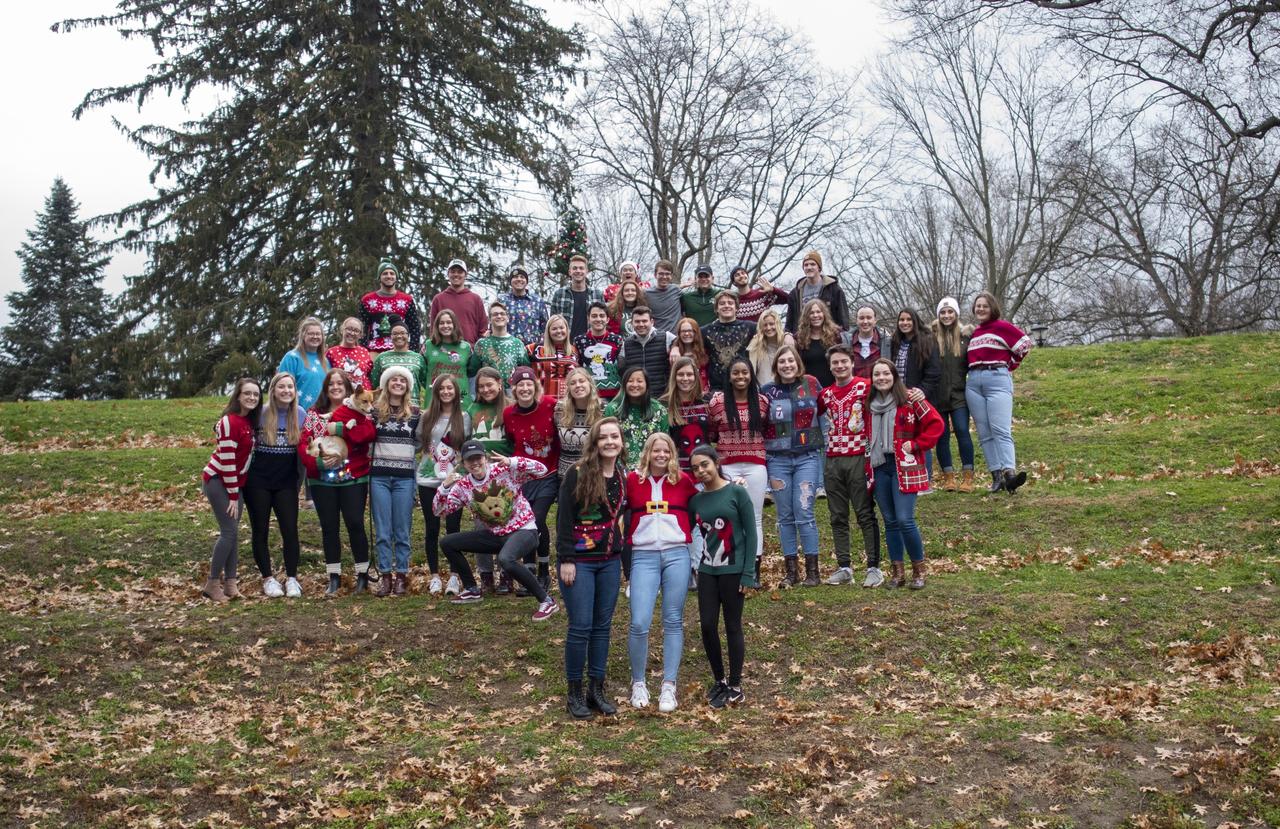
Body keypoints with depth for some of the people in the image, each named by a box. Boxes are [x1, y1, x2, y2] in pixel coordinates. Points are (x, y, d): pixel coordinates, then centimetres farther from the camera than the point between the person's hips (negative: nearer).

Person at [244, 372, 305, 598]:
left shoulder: (301, 415, 0)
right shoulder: (260, 414, -8)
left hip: (286, 482, 1)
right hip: (258, 481, -1)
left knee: (290, 529, -2)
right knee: (260, 531, 6)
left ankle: (292, 578, 10)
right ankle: (268, 579, 17)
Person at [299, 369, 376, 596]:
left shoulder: (357, 411, 5)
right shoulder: (313, 414, 10)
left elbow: (369, 432, -14)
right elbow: (303, 444, 1)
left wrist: (340, 429, -20)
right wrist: (318, 461, -16)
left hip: (353, 478, -2)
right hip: (322, 480, 2)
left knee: (355, 524, -5)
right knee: (329, 527, 6)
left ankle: (362, 575, 8)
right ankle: (334, 578, 14)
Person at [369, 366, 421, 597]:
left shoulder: (415, 413, 5)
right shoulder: (375, 410, 6)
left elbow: (421, 443, 12)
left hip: (404, 477, 0)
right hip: (379, 476, 1)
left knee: (402, 530, 2)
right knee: (382, 530, 2)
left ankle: (401, 575, 9)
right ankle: (385, 576, 7)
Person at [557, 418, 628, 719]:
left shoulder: (622, 477, 6)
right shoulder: (578, 474, -11)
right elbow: (564, 519, -12)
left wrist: (620, 550, 6)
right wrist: (566, 560, -15)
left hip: (610, 562, 5)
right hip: (579, 561, -5)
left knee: (602, 626, 9)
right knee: (581, 626, -4)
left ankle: (596, 689, 19)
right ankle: (575, 693, 9)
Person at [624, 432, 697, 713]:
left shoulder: (683, 480, 6)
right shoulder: (632, 480, 4)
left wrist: (684, 532, 10)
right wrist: (630, 537, 3)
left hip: (677, 555, 1)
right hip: (643, 556, -1)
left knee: (673, 622, 5)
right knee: (639, 623, -9)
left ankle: (669, 686, 12)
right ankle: (638, 683, 11)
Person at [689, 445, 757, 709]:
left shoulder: (736, 493, -6)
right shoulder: (696, 500, 7)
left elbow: (751, 533, -6)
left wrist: (748, 574, -10)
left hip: (733, 570, -4)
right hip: (707, 570, 4)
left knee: (732, 627, 3)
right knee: (707, 625, 2)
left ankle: (735, 687, 14)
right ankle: (719, 680, 20)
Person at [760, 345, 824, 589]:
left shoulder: (811, 384, 3)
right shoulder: (767, 392, 3)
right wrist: (764, 462, 1)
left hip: (807, 457, -1)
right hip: (778, 460, 1)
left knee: (804, 512, -7)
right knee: (785, 516, 5)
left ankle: (812, 568, 1)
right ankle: (791, 570, 12)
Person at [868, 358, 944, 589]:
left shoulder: (910, 401, -5)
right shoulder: (869, 404, 9)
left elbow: (936, 423, -6)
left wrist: (916, 444, -10)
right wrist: (868, 453, 9)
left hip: (904, 467, -5)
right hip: (879, 467, 5)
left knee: (905, 520, -12)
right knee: (890, 521, 8)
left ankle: (919, 570, 4)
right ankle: (898, 572, 16)